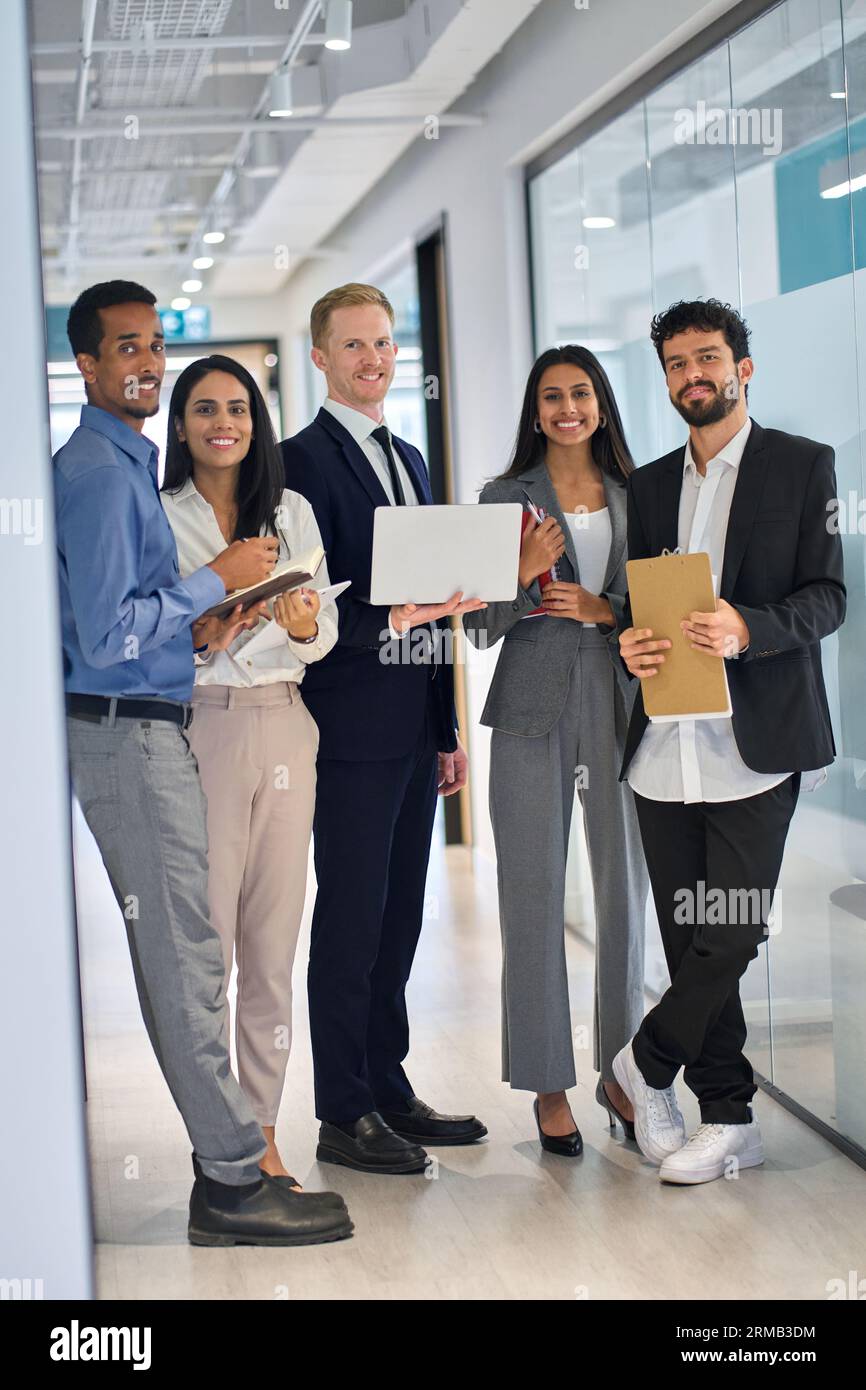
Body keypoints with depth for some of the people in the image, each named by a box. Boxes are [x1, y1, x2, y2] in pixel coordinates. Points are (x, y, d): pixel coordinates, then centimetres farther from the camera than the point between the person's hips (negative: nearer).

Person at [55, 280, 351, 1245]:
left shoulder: (124, 463, 18)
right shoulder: (100, 473, -14)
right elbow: (107, 637, -20)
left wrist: (195, 631, 10)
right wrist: (217, 581, -13)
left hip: (146, 728, 11)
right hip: (129, 738, -11)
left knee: (182, 952, 13)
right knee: (183, 957, -7)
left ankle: (229, 1164, 21)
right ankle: (233, 1183, -2)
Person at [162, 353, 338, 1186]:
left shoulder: (292, 513, 12)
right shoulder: (155, 517, 2)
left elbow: (325, 637, 9)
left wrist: (302, 623, -13)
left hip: (283, 729, 4)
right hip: (197, 731, -4)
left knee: (273, 940, 5)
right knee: (204, 940, -7)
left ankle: (263, 1137, 12)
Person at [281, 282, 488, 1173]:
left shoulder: (407, 459, 18)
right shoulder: (305, 459, -8)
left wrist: (448, 729, 18)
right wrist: (392, 618, -28)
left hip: (413, 727, 8)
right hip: (353, 729, -8)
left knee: (398, 921, 13)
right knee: (349, 922, -2)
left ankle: (389, 1091, 23)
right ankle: (344, 1116, 7)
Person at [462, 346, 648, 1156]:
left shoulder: (634, 498, 9)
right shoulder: (504, 497, 3)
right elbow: (480, 628, 0)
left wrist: (605, 611, -8)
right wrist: (524, 573, -17)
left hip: (619, 708, 2)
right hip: (534, 711, -2)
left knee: (625, 890, 6)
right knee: (533, 896, 0)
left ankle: (618, 1071, 20)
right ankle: (548, 1084, 9)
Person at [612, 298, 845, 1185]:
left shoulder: (803, 465, 3)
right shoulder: (649, 484, 17)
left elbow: (827, 596, -4)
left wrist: (747, 629, -21)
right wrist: (629, 640, -5)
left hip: (756, 741, -4)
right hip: (666, 746, 4)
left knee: (730, 936, -9)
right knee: (691, 941, 6)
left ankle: (646, 1063, 14)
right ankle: (727, 1120, 15)